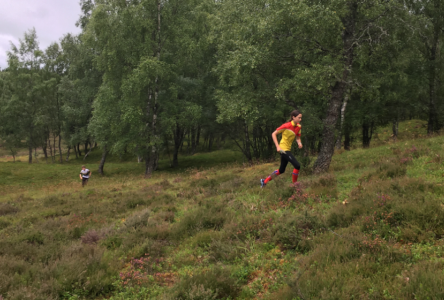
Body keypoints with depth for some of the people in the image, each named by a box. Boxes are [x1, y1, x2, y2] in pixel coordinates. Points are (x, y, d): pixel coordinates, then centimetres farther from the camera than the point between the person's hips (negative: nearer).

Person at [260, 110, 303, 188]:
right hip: (283, 149, -8)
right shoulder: (287, 126, -17)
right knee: (297, 165, -15)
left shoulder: (298, 127, 3)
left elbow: (297, 137, 16)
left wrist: (299, 142, -8)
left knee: (281, 170, 15)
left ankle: (265, 181, 28)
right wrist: (277, 146, -19)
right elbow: (274, 134, -11)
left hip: (288, 149, 8)